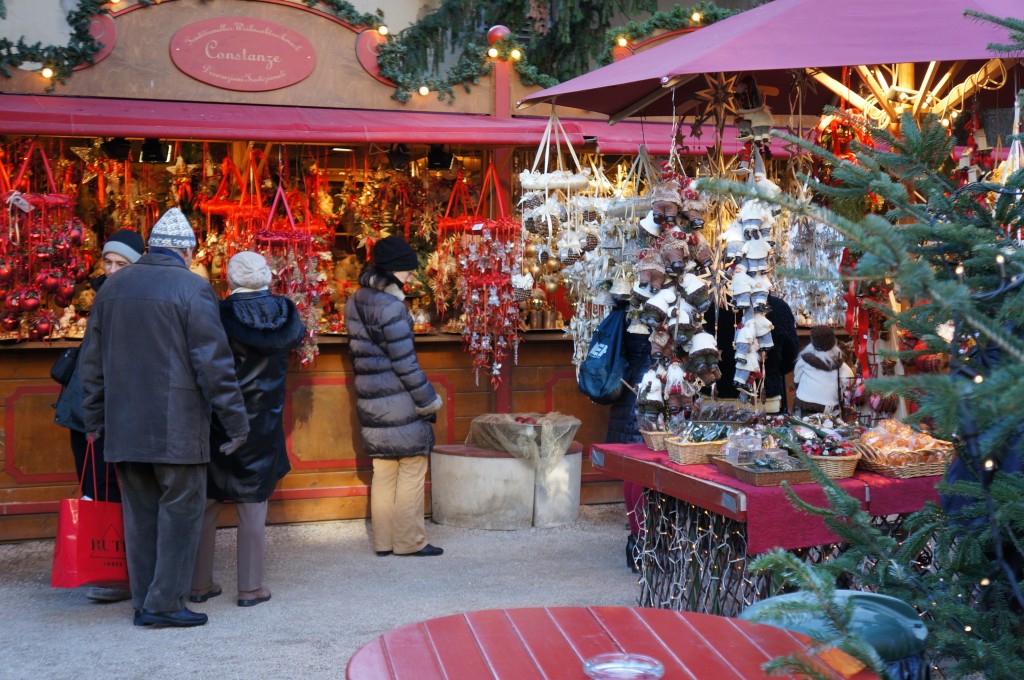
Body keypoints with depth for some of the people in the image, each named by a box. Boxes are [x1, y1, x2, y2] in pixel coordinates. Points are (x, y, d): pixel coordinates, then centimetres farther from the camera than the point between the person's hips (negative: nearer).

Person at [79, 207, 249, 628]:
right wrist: (235, 421, -7)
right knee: (181, 510, 2)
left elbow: (91, 361, 16)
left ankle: (143, 602, 17)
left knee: (140, 512, 12)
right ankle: (165, 602, 2)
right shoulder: (192, 288, -8)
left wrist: (94, 418, 24)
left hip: (123, 426, 6)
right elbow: (214, 362, -12)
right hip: (176, 427, -6)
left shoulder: (112, 287, 12)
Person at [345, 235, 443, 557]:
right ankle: (409, 541, 6)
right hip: (398, 398, -8)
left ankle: (383, 541, 17)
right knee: (412, 469, 2)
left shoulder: (356, 301, 10)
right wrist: (428, 400, -10)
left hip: (370, 398, 8)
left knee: (383, 470, 13)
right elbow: (405, 361, -17)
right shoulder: (390, 306, -16)